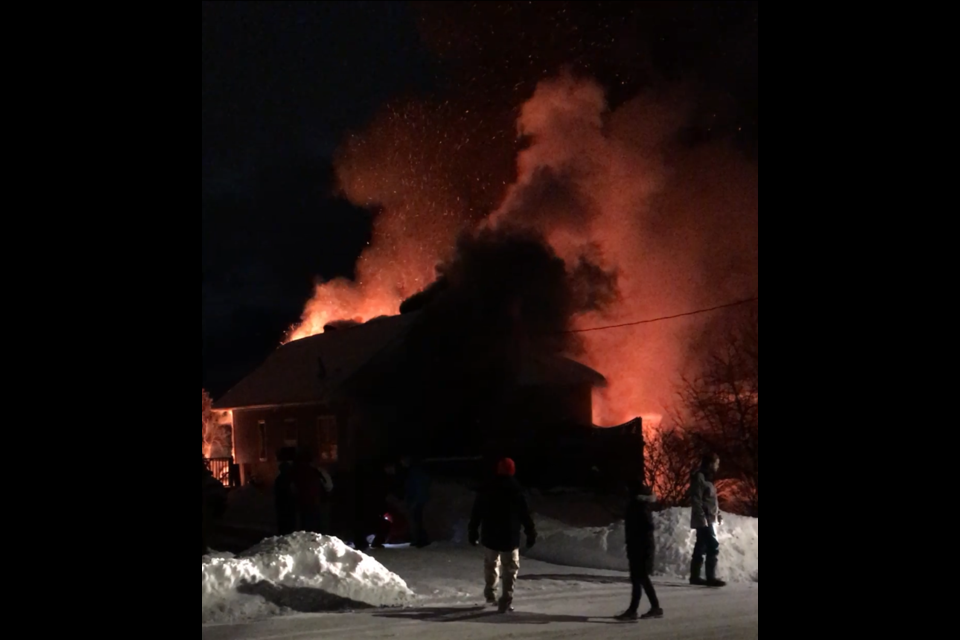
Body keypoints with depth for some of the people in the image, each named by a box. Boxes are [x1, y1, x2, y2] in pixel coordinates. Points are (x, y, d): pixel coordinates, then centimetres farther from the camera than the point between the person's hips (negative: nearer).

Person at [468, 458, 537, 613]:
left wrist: (473, 532, 12)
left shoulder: (485, 491, 0)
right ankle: (506, 600, -4)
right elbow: (525, 516, -7)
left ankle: (490, 593, 31)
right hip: (510, 538, -3)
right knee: (510, 569, 5)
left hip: (490, 537, 3)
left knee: (491, 565, 23)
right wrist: (531, 534, 2)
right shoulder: (516, 493, -8)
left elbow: (476, 514, 4)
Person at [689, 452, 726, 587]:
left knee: (701, 548, 10)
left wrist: (718, 515, 17)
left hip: (709, 519, 10)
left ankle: (695, 576, 13)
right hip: (704, 520, -10)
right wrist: (702, 517, -23)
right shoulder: (699, 477, -11)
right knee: (713, 547, -14)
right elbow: (696, 500, -18)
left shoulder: (707, 478, 19)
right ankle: (711, 577, -14)